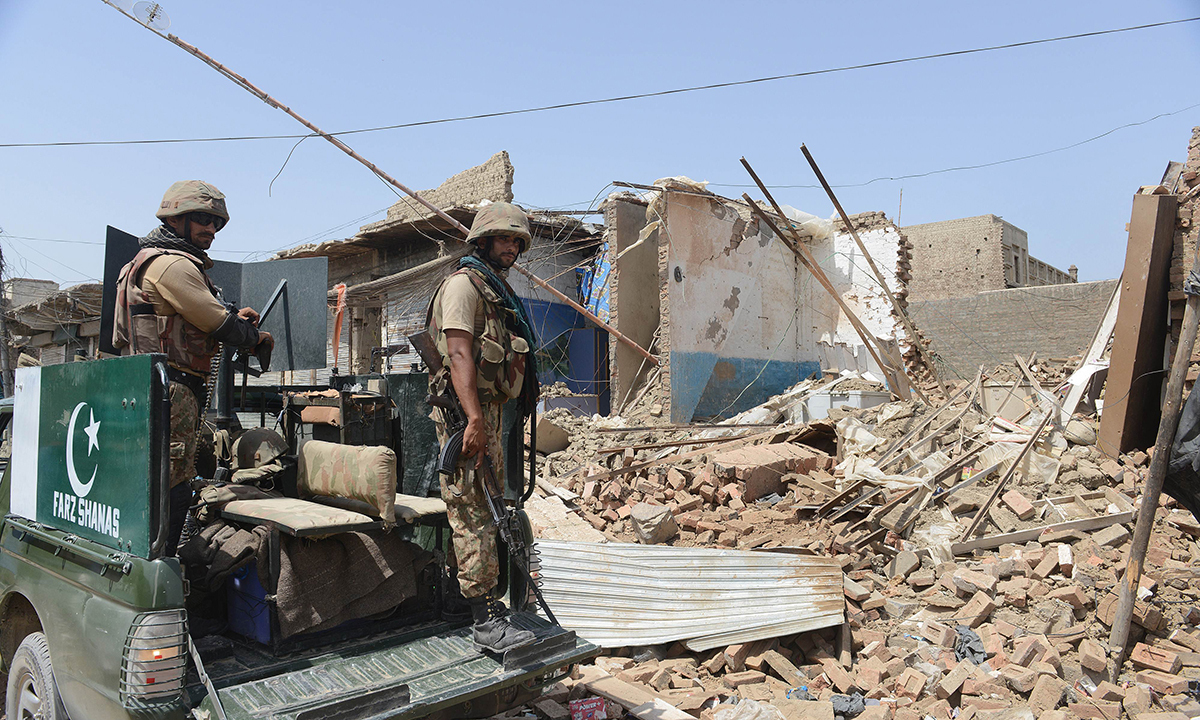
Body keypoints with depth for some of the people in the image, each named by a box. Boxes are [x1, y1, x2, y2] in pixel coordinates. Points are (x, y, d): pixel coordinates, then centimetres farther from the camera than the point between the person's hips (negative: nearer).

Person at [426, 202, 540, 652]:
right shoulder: (465, 283, -8)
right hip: (465, 412, -10)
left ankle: (487, 597, 25)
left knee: (489, 509, 14)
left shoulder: (498, 290, 23)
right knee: (474, 514, -10)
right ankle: (486, 620, -9)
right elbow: (458, 353, -20)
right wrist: (473, 419, -28)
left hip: (488, 410, 10)